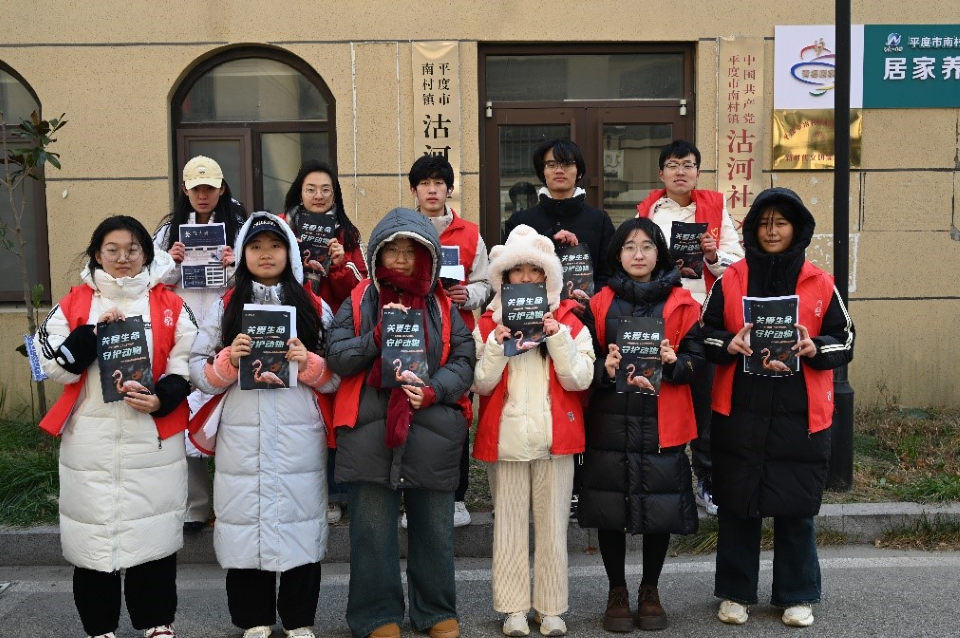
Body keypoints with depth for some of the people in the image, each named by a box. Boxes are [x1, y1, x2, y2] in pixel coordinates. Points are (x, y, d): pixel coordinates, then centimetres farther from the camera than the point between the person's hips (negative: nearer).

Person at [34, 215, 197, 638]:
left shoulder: (170, 305, 4)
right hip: (90, 440, 1)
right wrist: (92, 332, -14)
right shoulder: (74, 304, 6)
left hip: (154, 439, 0)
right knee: (93, 530, 5)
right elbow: (55, 366, -1)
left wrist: (161, 400, -14)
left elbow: (185, 367, 2)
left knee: (153, 530, 5)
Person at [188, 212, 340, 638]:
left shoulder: (314, 307, 8)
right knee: (245, 525, 4)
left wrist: (309, 363, -12)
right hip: (242, 440, 1)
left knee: (299, 526, 3)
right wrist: (229, 359, -12)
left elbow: (336, 377, 6)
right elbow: (198, 372, 6)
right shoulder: (226, 306, 9)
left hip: (299, 440, 0)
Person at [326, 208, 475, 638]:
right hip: (369, 433, -1)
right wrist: (378, 335, -16)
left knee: (434, 529, 11)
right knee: (373, 530, 6)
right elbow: (337, 359, -2)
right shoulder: (358, 302, 6)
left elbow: (463, 360, 3)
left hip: (433, 435, 1)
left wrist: (434, 391, -14)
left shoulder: (442, 305, 9)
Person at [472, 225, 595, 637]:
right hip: (506, 437, 0)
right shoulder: (489, 323, 5)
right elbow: (481, 383, -2)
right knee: (509, 524, 6)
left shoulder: (568, 320, 4)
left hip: (554, 436, 0)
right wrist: (498, 344, -13)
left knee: (553, 524, 7)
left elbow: (580, 379, -5)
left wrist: (557, 337, -14)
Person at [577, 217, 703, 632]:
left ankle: (650, 591, 25)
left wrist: (673, 363, -17)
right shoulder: (600, 303, 7)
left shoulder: (681, 303, 6)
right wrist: (605, 368, -16)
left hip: (663, 424, 0)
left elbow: (696, 357, 2)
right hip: (611, 422, 0)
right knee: (610, 509, 4)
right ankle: (617, 592, 22)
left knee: (660, 508, 4)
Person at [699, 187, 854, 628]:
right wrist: (730, 345, -16)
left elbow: (845, 343, 5)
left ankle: (797, 596, 25)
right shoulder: (730, 280, 3)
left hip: (800, 417, 0)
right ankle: (735, 593, 23)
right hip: (739, 414, 0)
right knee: (737, 505, 8)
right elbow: (704, 334, 5)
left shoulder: (820, 284, 3)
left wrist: (814, 348, -15)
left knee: (797, 509, 8)